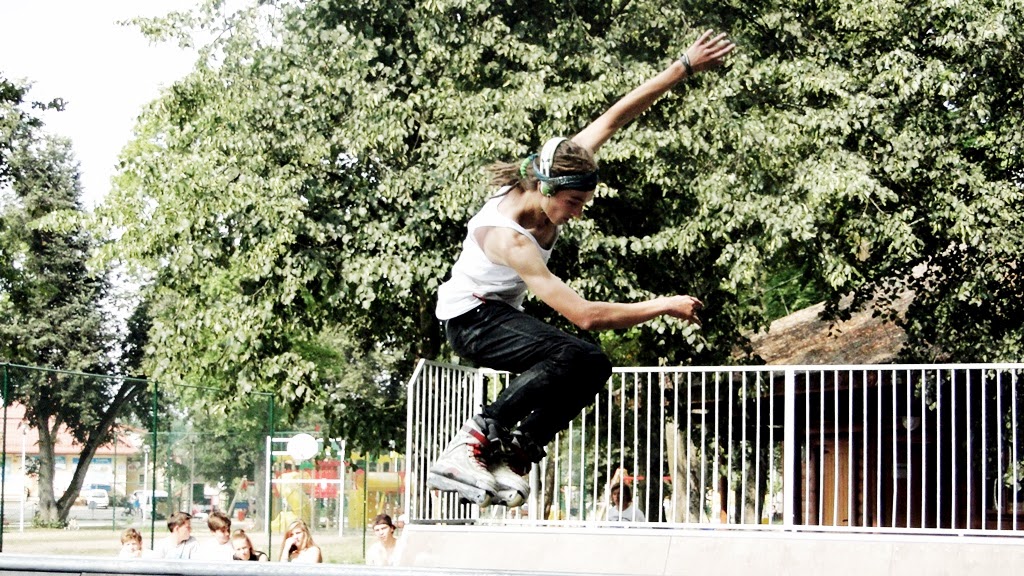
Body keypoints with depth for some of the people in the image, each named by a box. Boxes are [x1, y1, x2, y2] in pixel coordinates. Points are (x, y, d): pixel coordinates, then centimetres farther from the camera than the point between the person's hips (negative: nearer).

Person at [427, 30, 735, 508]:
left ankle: (513, 458, -8)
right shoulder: (508, 238, -36)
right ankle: (467, 450, -30)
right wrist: (664, 305, -32)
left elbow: (614, 118, -11)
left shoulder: (556, 175, -16)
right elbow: (585, 315, -39)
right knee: (567, 354, -32)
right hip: (471, 317, -9)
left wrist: (685, 67, -14)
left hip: (503, 314, 9)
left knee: (594, 367, -6)